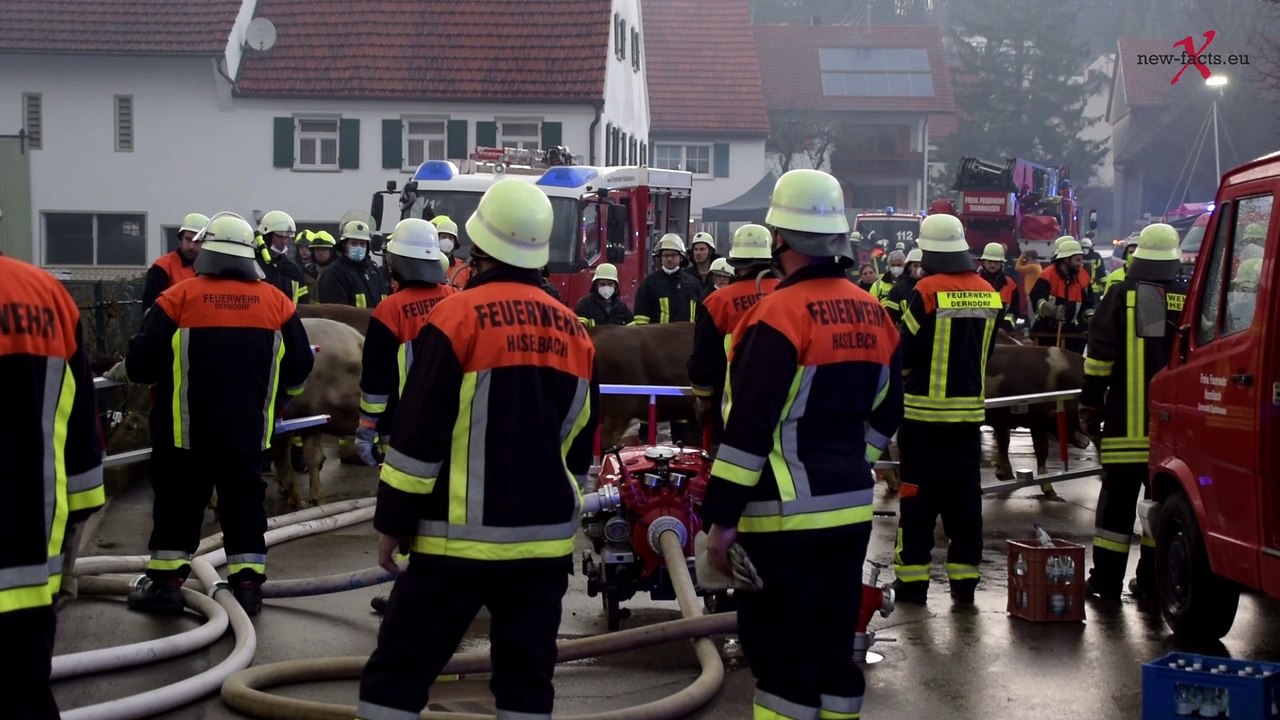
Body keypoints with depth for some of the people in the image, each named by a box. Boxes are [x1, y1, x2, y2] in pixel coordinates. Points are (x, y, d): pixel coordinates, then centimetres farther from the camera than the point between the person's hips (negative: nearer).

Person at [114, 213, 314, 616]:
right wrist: (277, 396, 26)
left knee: (178, 505, 8)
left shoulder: (180, 298, -7)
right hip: (248, 429, 2)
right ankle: (247, 585, 9)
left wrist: (124, 372, 18)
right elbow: (299, 367, 6)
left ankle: (166, 583, 11)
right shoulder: (276, 301, 1)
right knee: (244, 505, 10)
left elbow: (144, 360, -5)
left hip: (186, 430, -2)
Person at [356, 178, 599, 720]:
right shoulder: (573, 329, 8)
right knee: (527, 673, 10)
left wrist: (394, 520, -4)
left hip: (461, 533, -5)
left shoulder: (456, 317, -11)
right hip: (546, 536, 5)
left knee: (398, 672, 2)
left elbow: (419, 435, -12)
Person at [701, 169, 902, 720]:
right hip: (851, 508, 8)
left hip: (785, 515, -8)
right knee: (836, 646, 15)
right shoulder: (873, 314, 9)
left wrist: (721, 518, -15)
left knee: (781, 654, -1)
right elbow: (885, 414, 17)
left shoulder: (781, 313, -15)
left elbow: (749, 428, -18)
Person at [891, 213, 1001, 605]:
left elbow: (905, 351, -11)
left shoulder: (928, 290, -14)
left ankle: (912, 578, 5)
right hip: (970, 408, 5)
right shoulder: (988, 294, 4)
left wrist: (907, 374, 10)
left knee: (919, 496, 2)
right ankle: (964, 579, 13)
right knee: (965, 496, 10)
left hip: (926, 410, -5)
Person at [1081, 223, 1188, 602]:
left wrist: (1090, 405, 1)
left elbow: (1100, 357, -6)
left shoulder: (1121, 296, -4)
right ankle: (1153, 581, 11)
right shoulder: (1191, 301, 4)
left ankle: (1107, 580, 4)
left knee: (1117, 500, 2)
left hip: (1126, 423, -2)